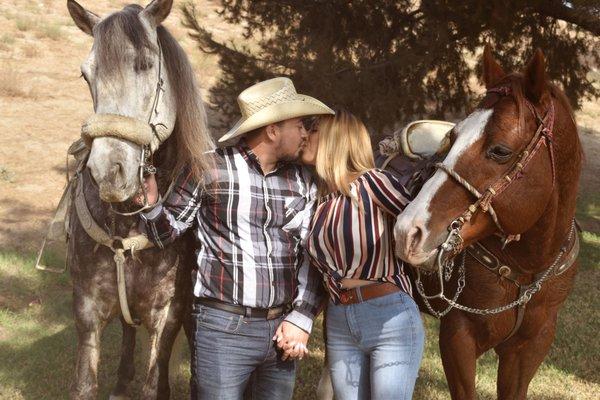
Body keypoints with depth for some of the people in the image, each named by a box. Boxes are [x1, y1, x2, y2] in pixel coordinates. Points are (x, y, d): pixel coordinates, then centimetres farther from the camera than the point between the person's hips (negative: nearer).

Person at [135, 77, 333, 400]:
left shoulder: (302, 182, 9)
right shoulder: (209, 170, -4)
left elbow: (312, 256, 10)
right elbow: (166, 233, 2)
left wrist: (301, 318, -1)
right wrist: (150, 205, -19)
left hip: (283, 328, 5)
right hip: (223, 328, -4)